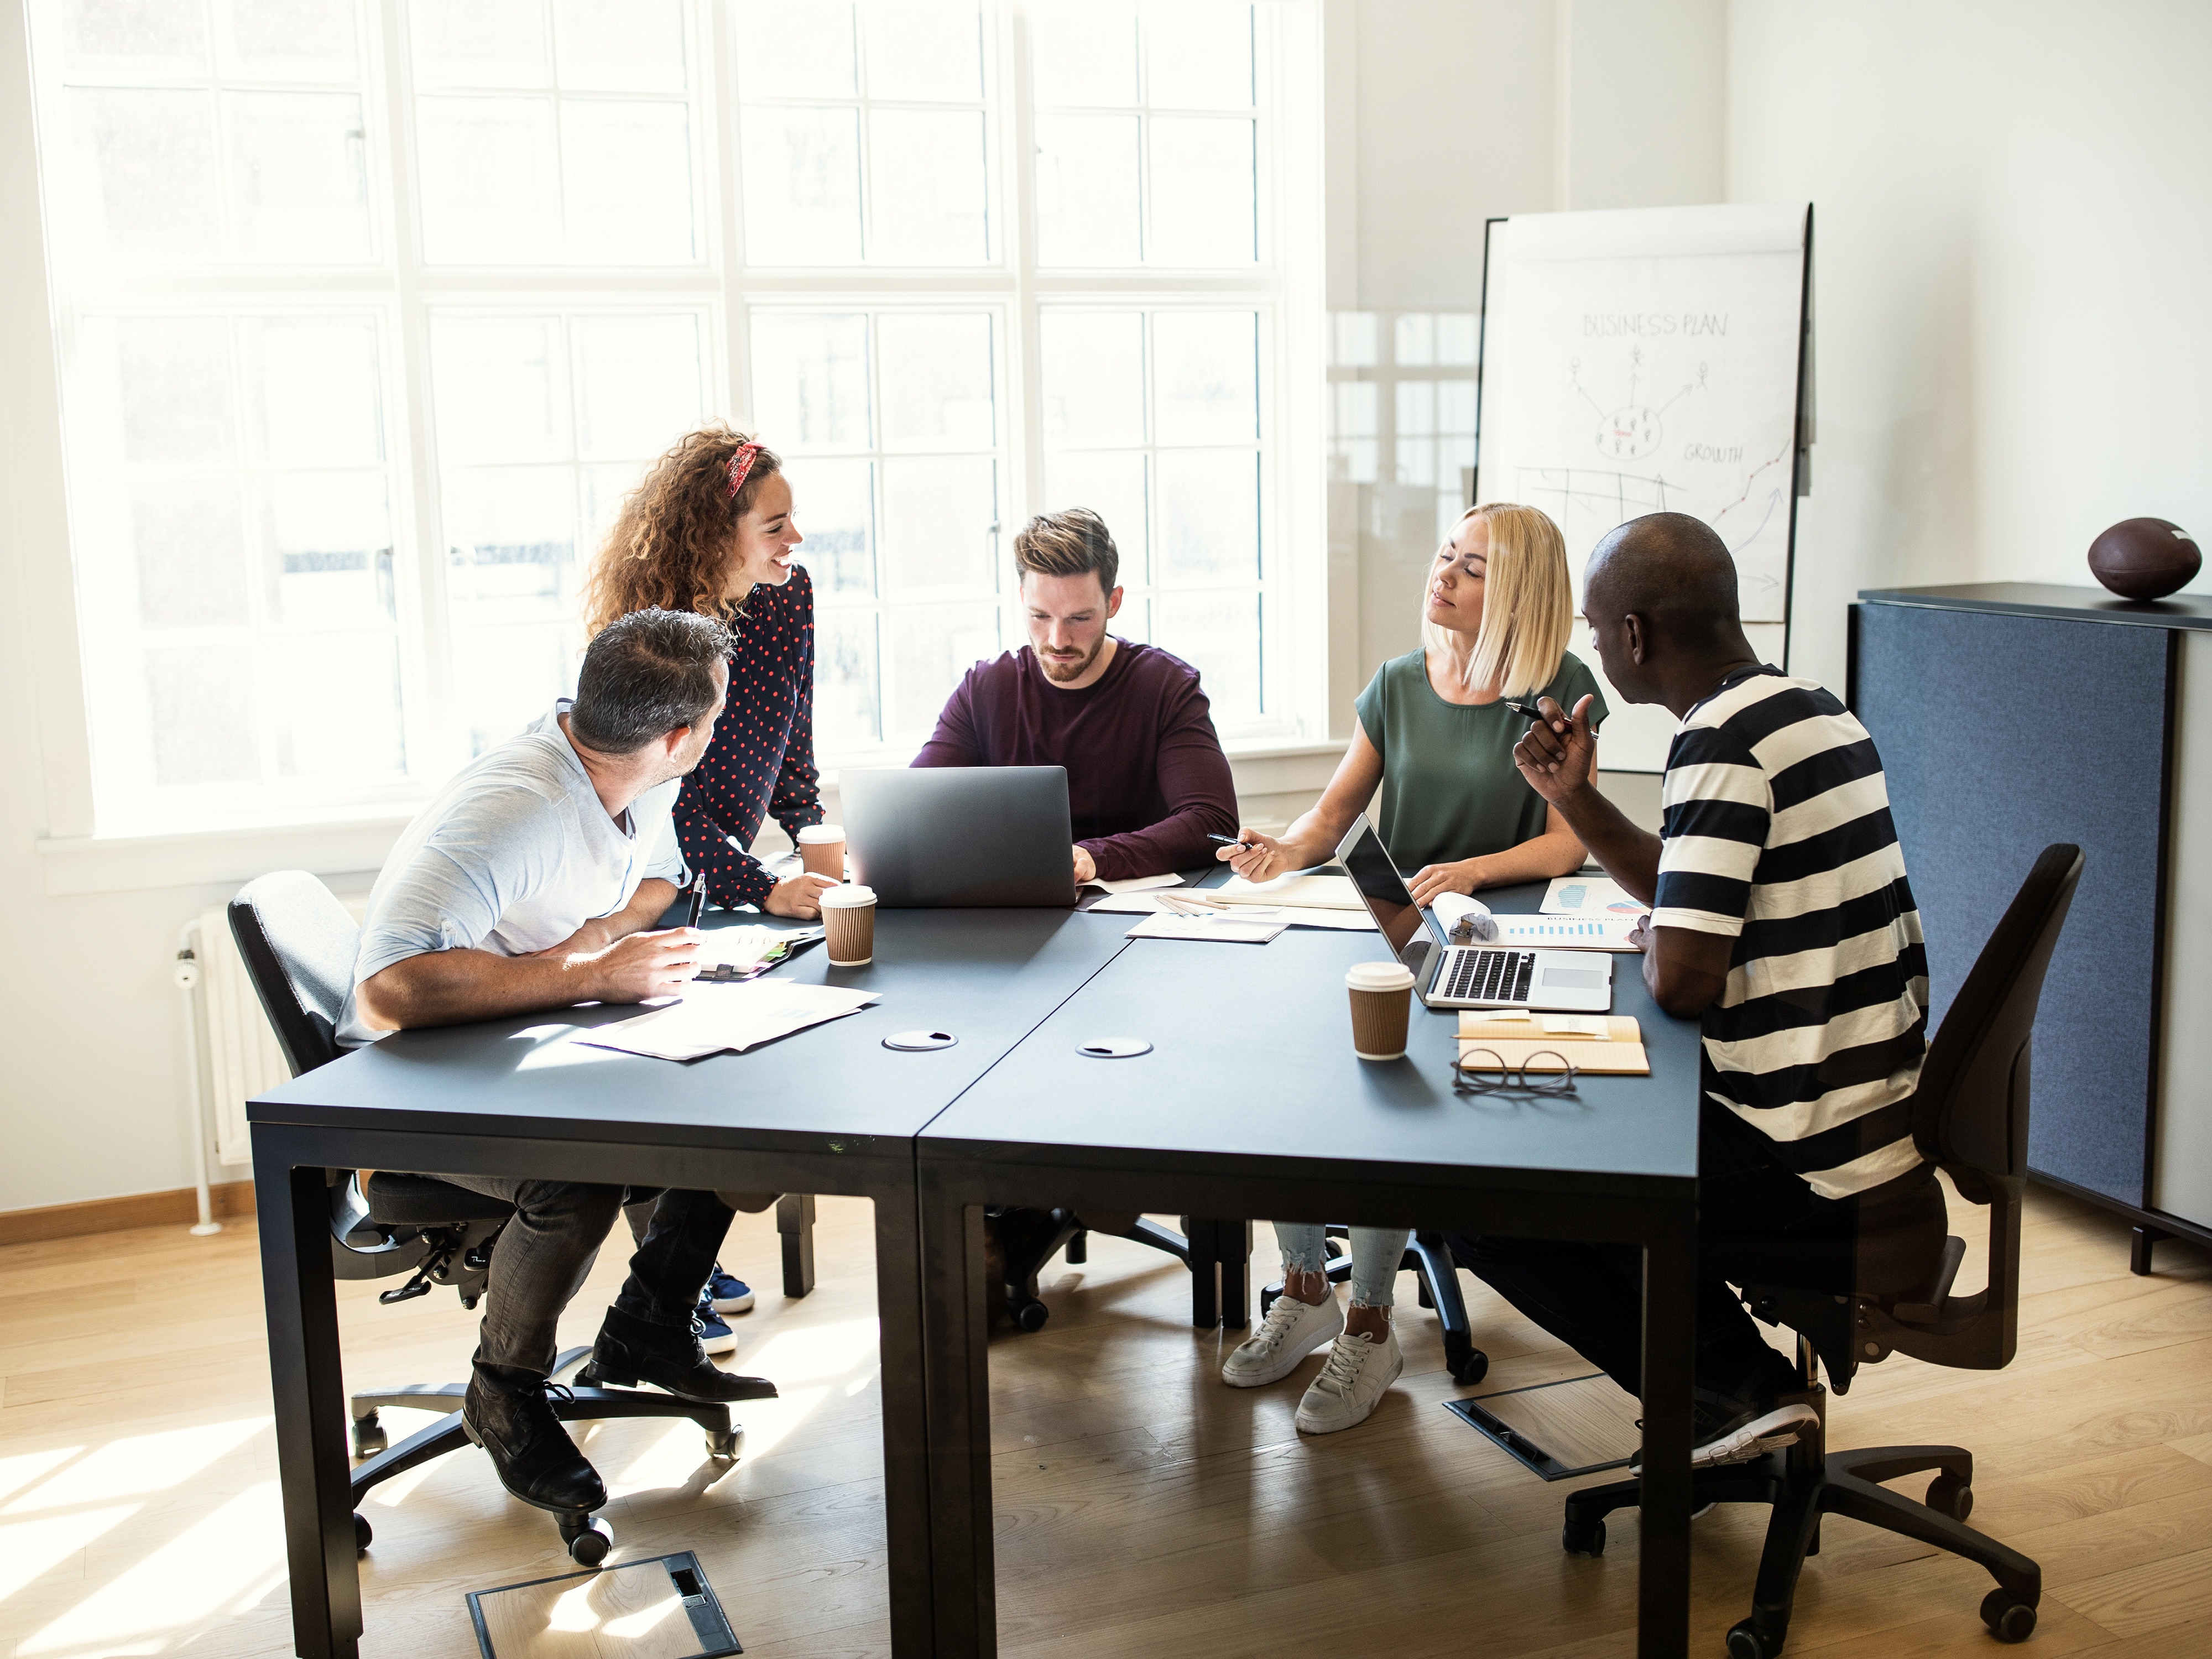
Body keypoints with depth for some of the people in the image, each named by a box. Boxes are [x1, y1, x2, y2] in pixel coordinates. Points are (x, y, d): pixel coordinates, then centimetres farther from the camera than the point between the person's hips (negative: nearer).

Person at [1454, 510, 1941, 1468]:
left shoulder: (1723, 745, -20)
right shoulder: (1812, 711, 11)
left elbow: (1683, 981, -25)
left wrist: (1649, 944, -3)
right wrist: (1576, 800, 12)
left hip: (1813, 1174, -10)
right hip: (1881, 1119, 10)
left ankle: (1732, 1391, 6)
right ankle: (1742, 1385, 23)